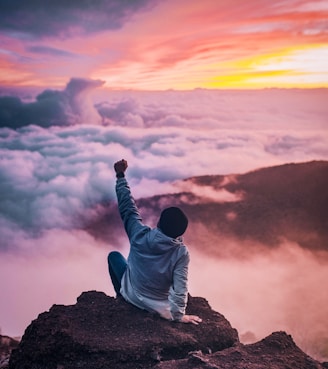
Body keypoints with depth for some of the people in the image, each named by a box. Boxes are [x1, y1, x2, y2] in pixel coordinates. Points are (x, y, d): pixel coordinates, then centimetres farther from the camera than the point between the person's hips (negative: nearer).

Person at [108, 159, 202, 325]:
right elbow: (180, 287, -26)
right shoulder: (181, 253, -26)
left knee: (114, 255, 23)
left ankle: (123, 298, 32)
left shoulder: (140, 235, -24)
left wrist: (121, 175, -4)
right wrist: (179, 315, -12)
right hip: (159, 307, 0)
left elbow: (128, 207, -12)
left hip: (131, 294, 1)